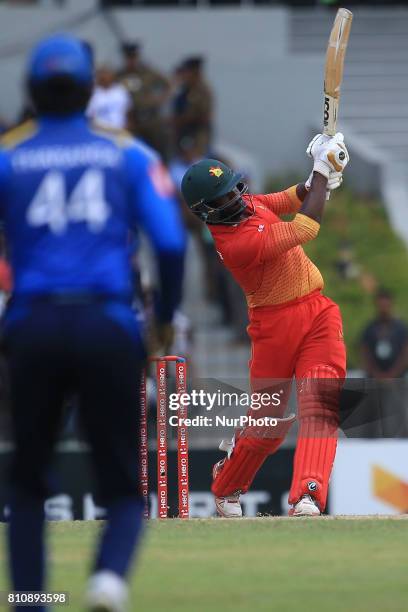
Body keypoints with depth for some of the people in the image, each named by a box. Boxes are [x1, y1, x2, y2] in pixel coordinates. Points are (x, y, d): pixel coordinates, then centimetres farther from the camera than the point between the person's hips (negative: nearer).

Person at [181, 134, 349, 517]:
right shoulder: (234, 242, -25)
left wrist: (318, 176, -3)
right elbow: (306, 229, -25)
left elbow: (292, 200, 19)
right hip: (277, 324, -7)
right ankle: (225, 487, 35)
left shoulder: (247, 203, 2)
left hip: (317, 313, 7)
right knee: (268, 419, 7)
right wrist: (322, 172, -16)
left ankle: (306, 499, -23)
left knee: (321, 403, -13)